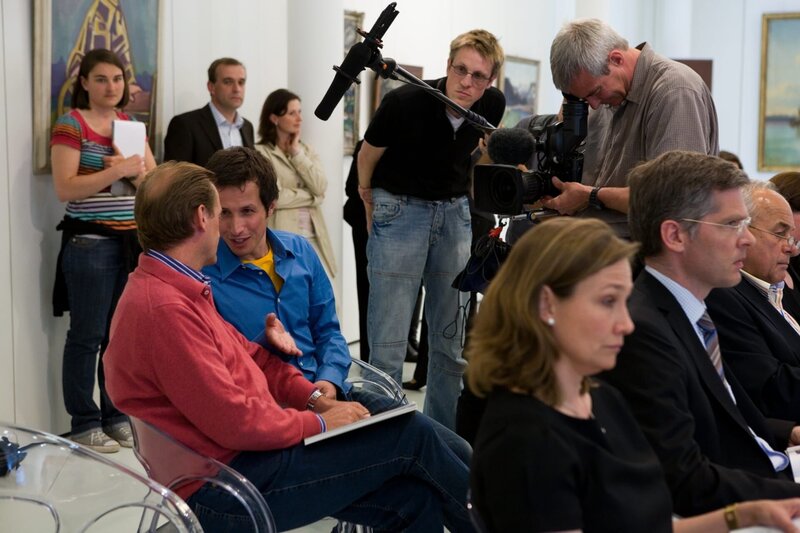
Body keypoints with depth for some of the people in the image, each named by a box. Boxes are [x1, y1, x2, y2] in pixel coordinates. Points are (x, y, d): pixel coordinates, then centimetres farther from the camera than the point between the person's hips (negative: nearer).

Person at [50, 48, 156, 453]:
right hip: (90, 243, -6)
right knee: (88, 335, -2)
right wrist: (117, 171, -20)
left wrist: (137, 171, -9)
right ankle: (84, 424, 7)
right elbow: (65, 189, -14)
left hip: (132, 241, 6)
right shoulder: (70, 125, -5)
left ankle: (117, 416, 20)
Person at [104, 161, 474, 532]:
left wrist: (316, 398, 5)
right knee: (411, 433, -4)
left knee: (416, 501, -1)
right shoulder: (164, 309, -23)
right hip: (232, 484, -10)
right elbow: (234, 421, -24)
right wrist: (319, 423, -10)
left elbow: (249, 356, 17)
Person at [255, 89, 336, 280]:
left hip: (313, 237, 5)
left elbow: (320, 188, 1)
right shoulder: (261, 153, -3)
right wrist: (312, 197, 0)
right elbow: (274, 197, -13)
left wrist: (297, 153, 0)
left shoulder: (307, 150, 16)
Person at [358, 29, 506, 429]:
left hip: (454, 214, 4)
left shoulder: (493, 106, -7)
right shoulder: (404, 103, -20)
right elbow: (368, 156, -2)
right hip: (399, 211, -4)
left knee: (451, 342, 8)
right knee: (389, 344, -7)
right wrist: (372, 213, 8)